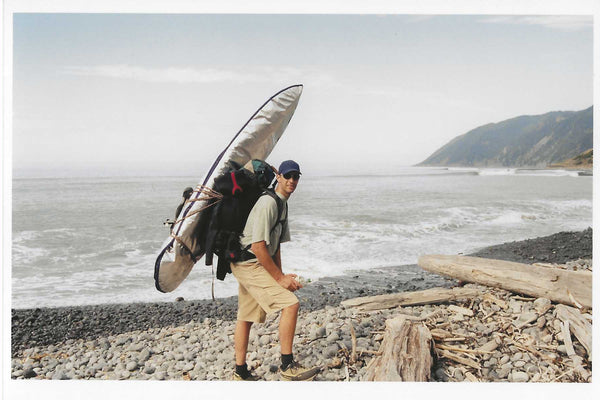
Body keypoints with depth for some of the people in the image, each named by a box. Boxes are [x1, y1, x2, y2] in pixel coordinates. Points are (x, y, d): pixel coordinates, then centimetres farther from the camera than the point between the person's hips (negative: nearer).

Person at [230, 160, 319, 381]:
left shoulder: (282, 204, 15)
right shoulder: (268, 203, -17)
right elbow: (258, 247, -22)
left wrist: (281, 276, 12)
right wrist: (279, 278, -17)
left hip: (251, 265, 10)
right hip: (249, 263, -10)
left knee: (246, 317, 15)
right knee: (290, 303, -16)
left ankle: (240, 372, 25)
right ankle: (288, 366, -9)